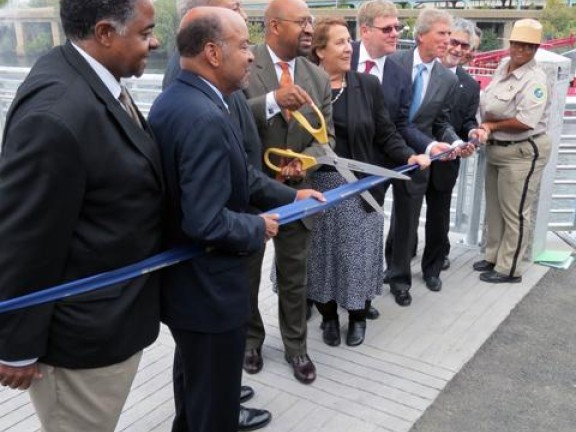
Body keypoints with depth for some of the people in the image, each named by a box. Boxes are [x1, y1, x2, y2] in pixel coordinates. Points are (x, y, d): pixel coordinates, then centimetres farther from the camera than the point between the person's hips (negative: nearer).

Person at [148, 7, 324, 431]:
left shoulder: (175, 98, 4)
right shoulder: (205, 118, -28)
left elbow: (235, 174, 9)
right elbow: (207, 223, -32)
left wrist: (290, 194, 7)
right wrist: (258, 227, -15)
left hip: (181, 276, 10)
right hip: (206, 286, -10)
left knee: (194, 378, 32)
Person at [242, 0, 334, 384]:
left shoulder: (319, 78, 3)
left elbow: (326, 136, 4)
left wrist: (305, 160, -16)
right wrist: (273, 100, -37)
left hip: (295, 191, 3)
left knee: (295, 277, 14)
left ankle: (296, 346, 34)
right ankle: (251, 339, 39)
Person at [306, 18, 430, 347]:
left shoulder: (368, 85, 1)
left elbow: (386, 135, 2)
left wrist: (410, 156, -14)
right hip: (319, 186, -1)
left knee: (359, 253, 8)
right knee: (323, 253, 10)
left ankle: (358, 316, 29)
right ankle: (329, 315, 30)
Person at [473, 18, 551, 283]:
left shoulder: (534, 79, -20)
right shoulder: (503, 67, 6)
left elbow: (525, 122, -27)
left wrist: (492, 126, -14)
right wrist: (487, 125, -1)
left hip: (522, 152, -9)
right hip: (496, 149, 9)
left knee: (514, 212, 3)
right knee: (494, 208, 18)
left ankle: (509, 269, 15)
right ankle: (493, 257, 33)